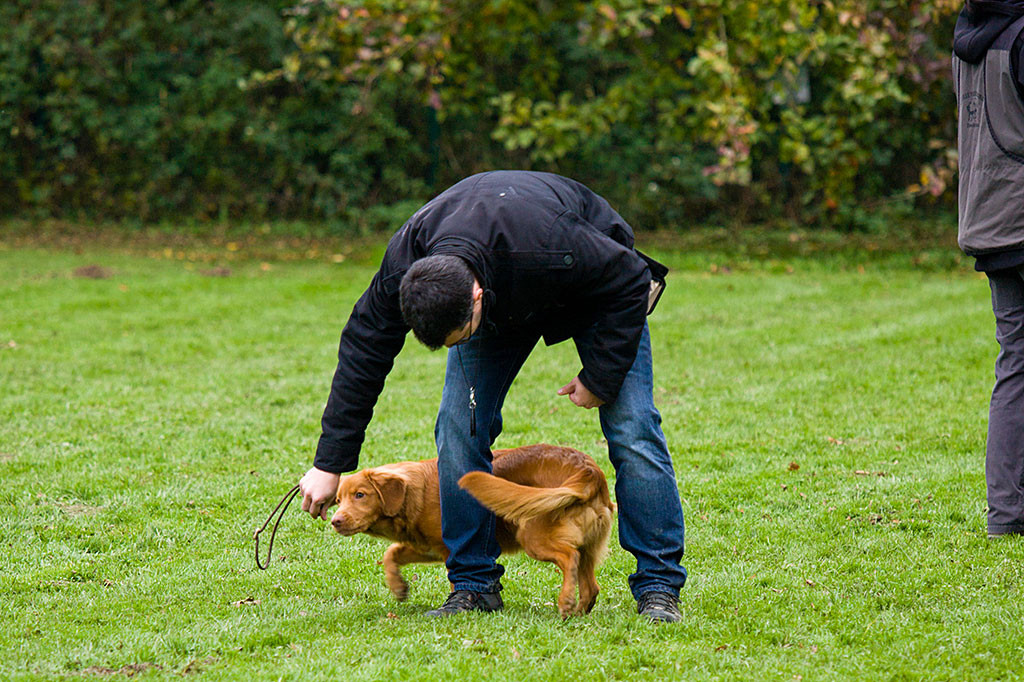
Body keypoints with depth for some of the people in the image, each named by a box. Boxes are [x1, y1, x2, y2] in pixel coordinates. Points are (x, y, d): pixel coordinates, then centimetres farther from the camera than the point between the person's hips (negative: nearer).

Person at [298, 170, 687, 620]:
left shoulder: (547, 247, -46)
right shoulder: (401, 270, -32)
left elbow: (630, 281, -28)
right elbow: (361, 355, -18)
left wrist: (599, 379, -24)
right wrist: (329, 465, -15)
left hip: (593, 288, -3)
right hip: (503, 300, 4)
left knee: (631, 428, -15)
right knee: (459, 427, -12)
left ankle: (659, 586, -8)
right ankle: (473, 586, -2)